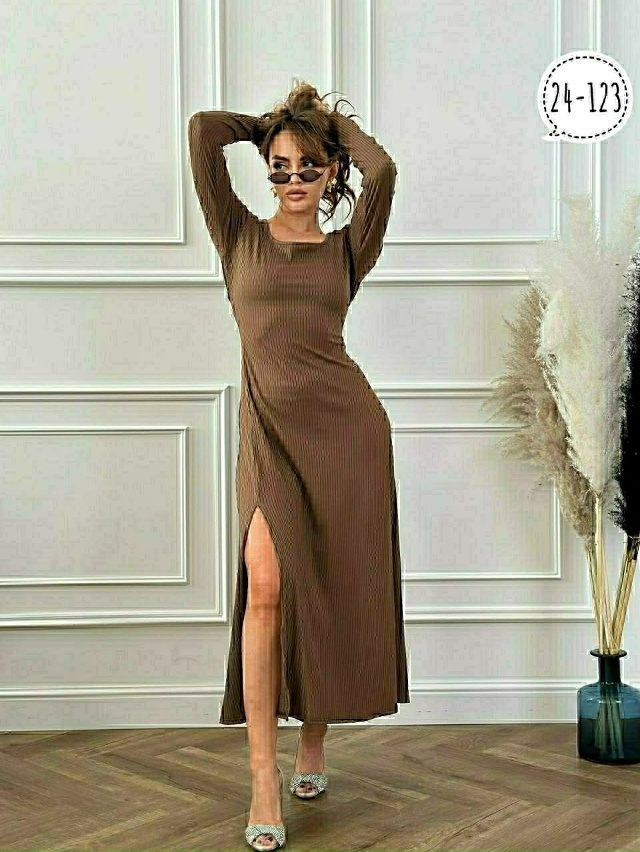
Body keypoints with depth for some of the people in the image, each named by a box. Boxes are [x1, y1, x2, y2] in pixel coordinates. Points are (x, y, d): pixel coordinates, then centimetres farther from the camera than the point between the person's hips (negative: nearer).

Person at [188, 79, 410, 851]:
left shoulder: (347, 249, 10)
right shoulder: (240, 237, 9)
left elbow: (382, 171, -7)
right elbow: (202, 130, 1)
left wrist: (333, 123, 10)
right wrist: (270, 124, 17)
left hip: (345, 425, 1)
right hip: (271, 427, -1)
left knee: (332, 589, 6)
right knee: (267, 585, -14)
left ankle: (314, 737, 26)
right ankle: (263, 775, -10)